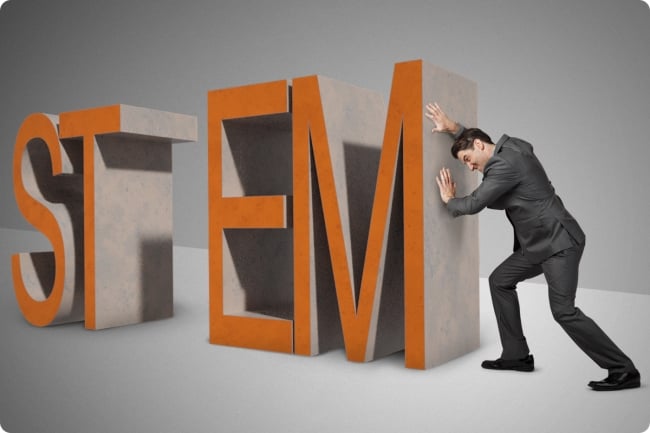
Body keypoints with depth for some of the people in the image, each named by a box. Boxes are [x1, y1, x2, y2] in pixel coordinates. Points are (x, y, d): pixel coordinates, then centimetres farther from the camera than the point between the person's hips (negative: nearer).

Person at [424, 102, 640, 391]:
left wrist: (449, 200, 3)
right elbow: (475, 139, 31)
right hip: (539, 244, 11)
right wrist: (452, 127, 22)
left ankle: (623, 371, -5)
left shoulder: (505, 165, -18)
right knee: (499, 281, 12)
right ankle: (517, 355, 16)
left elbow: (473, 204, -16)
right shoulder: (510, 145, 11)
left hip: (560, 242, -11)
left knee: (563, 310, -16)